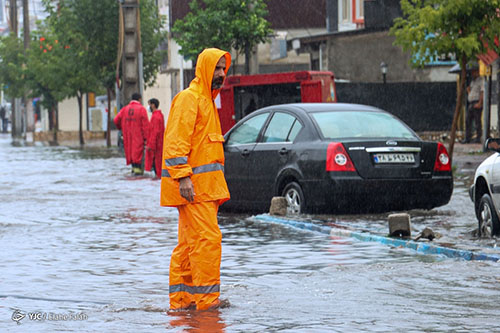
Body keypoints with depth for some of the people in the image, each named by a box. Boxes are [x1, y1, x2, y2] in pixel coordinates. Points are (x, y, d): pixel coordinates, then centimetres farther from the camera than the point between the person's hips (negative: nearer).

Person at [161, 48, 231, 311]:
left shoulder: (206, 100, 22)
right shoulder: (188, 98, -9)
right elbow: (177, 142, -18)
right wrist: (183, 177, -25)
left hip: (205, 185, 10)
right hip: (193, 186, -10)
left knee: (189, 244, 11)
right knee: (208, 239, -12)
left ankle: (181, 298, 14)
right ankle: (207, 298, -10)